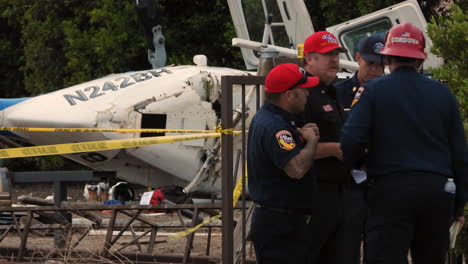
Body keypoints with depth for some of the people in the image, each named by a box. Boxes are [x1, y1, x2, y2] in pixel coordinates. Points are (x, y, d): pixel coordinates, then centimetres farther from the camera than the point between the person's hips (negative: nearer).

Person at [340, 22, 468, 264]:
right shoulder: (443, 94, 9)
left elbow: (351, 140, -11)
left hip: (391, 189, -4)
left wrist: (350, 163, 12)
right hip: (438, 191, 4)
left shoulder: (373, 90, -1)